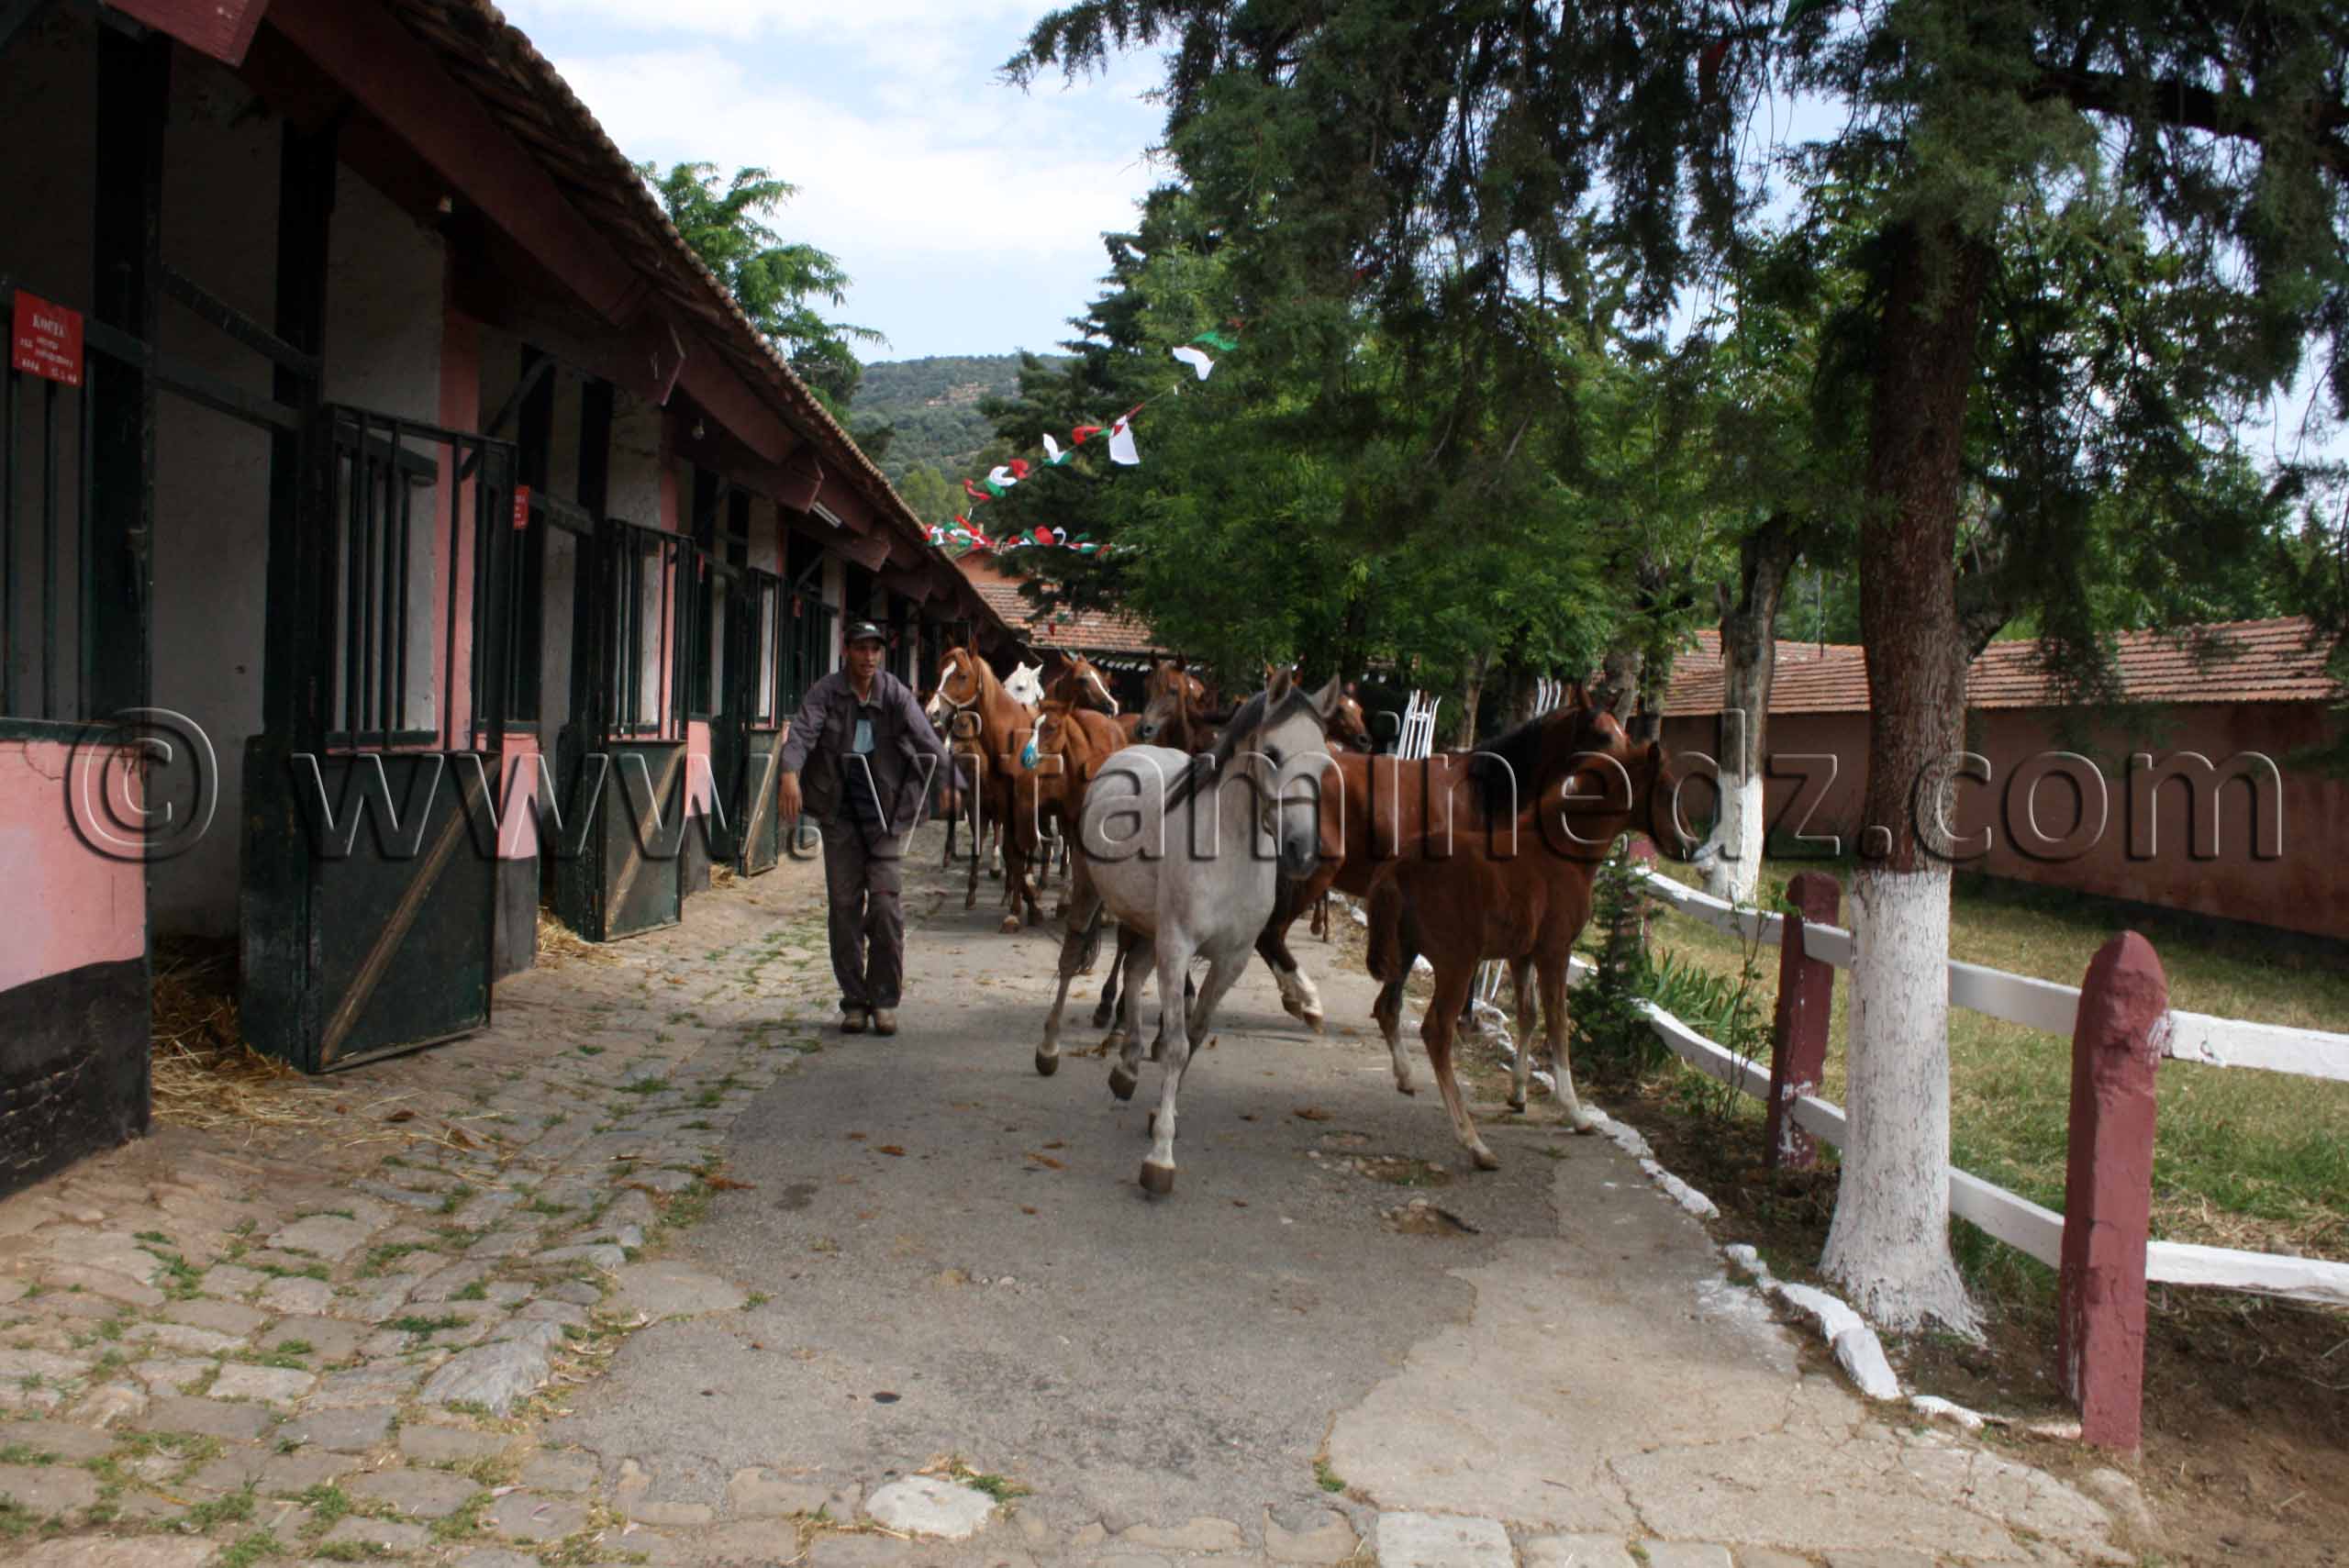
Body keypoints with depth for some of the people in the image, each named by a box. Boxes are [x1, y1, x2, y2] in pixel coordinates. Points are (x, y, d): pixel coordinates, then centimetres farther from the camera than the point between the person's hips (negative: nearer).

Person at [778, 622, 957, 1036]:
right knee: (845, 904, 4)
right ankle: (854, 1001, 16)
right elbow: (802, 730, -21)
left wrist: (947, 780, -34)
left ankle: (885, 1000, 7)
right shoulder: (826, 691, -5)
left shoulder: (895, 694, -4)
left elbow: (925, 735, -17)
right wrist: (790, 773, -41)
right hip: (839, 812, 1)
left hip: (887, 812, 0)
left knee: (885, 902, -6)